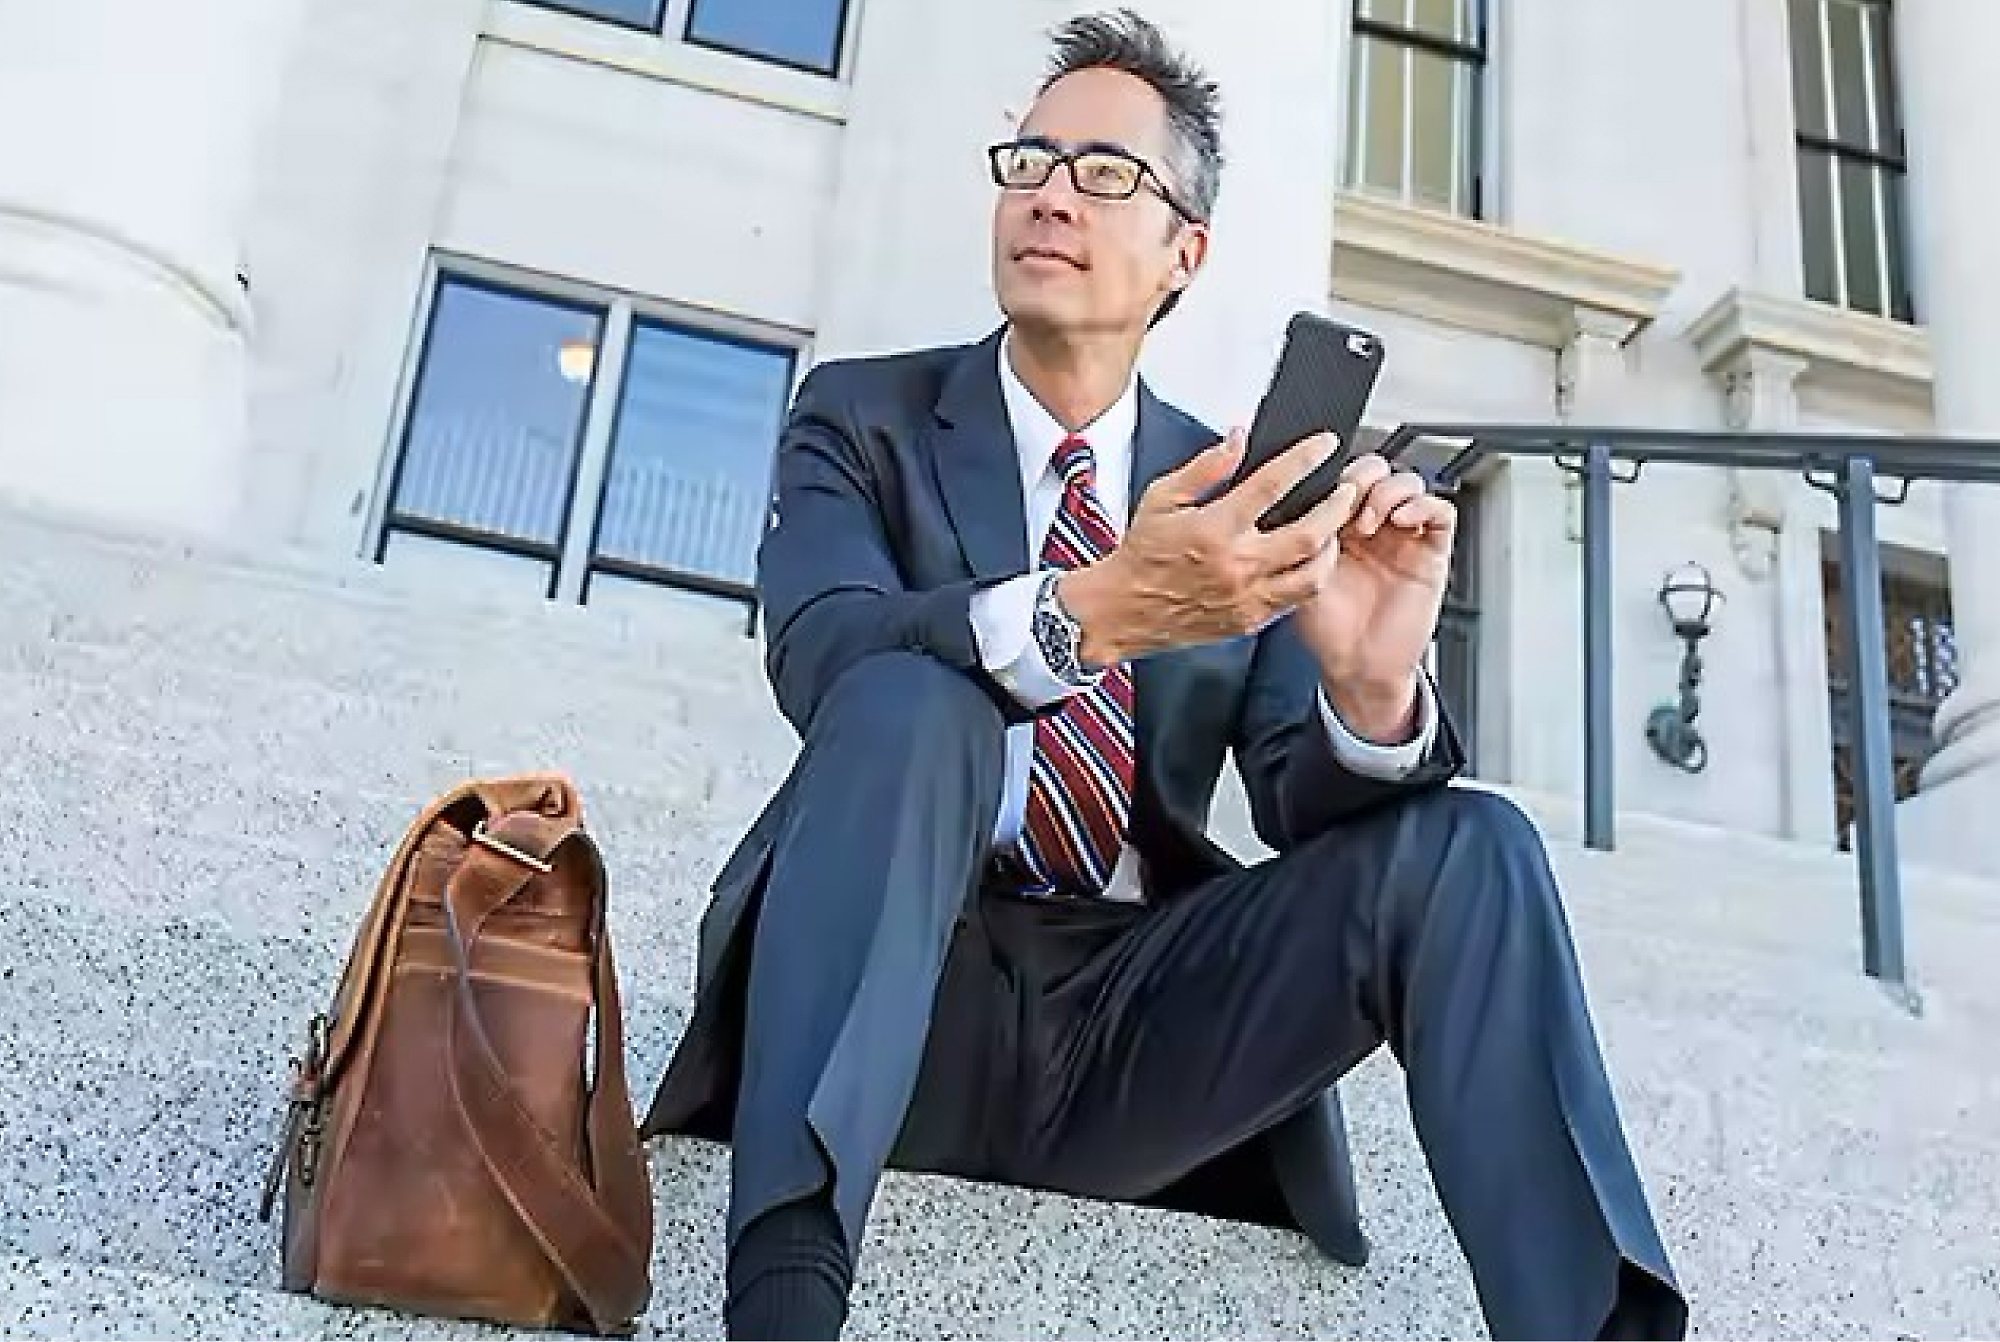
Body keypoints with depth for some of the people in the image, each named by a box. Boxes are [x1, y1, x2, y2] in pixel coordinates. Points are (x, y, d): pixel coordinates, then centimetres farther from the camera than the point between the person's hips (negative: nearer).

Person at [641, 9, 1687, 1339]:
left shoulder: (1233, 490, 11)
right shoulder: (861, 417, 4)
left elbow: (1308, 807, 2)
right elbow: (822, 654, -18)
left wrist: (1372, 691, -24)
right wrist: (1092, 611, -37)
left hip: (1135, 1030, 3)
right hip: (909, 1007, -2)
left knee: (1467, 845, -17)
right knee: (913, 700, -31)